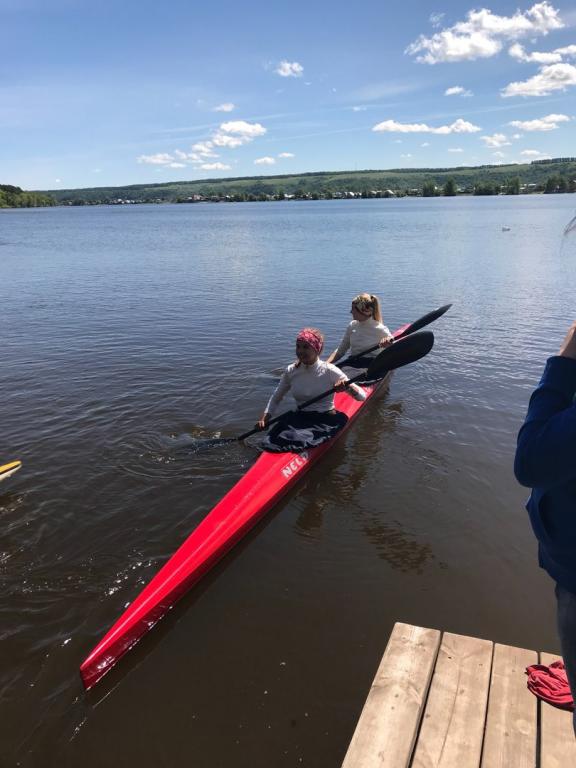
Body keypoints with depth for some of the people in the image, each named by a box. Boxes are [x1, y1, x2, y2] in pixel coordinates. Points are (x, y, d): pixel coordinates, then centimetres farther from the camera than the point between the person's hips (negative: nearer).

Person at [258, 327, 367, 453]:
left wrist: (347, 386, -30)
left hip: (325, 420, -3)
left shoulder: (329, 371, -9)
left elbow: (362, 396, -10)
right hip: (299, 418, 3)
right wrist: (265, 417, 2)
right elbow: (276, 397, 17)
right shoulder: (291, 371, 2)